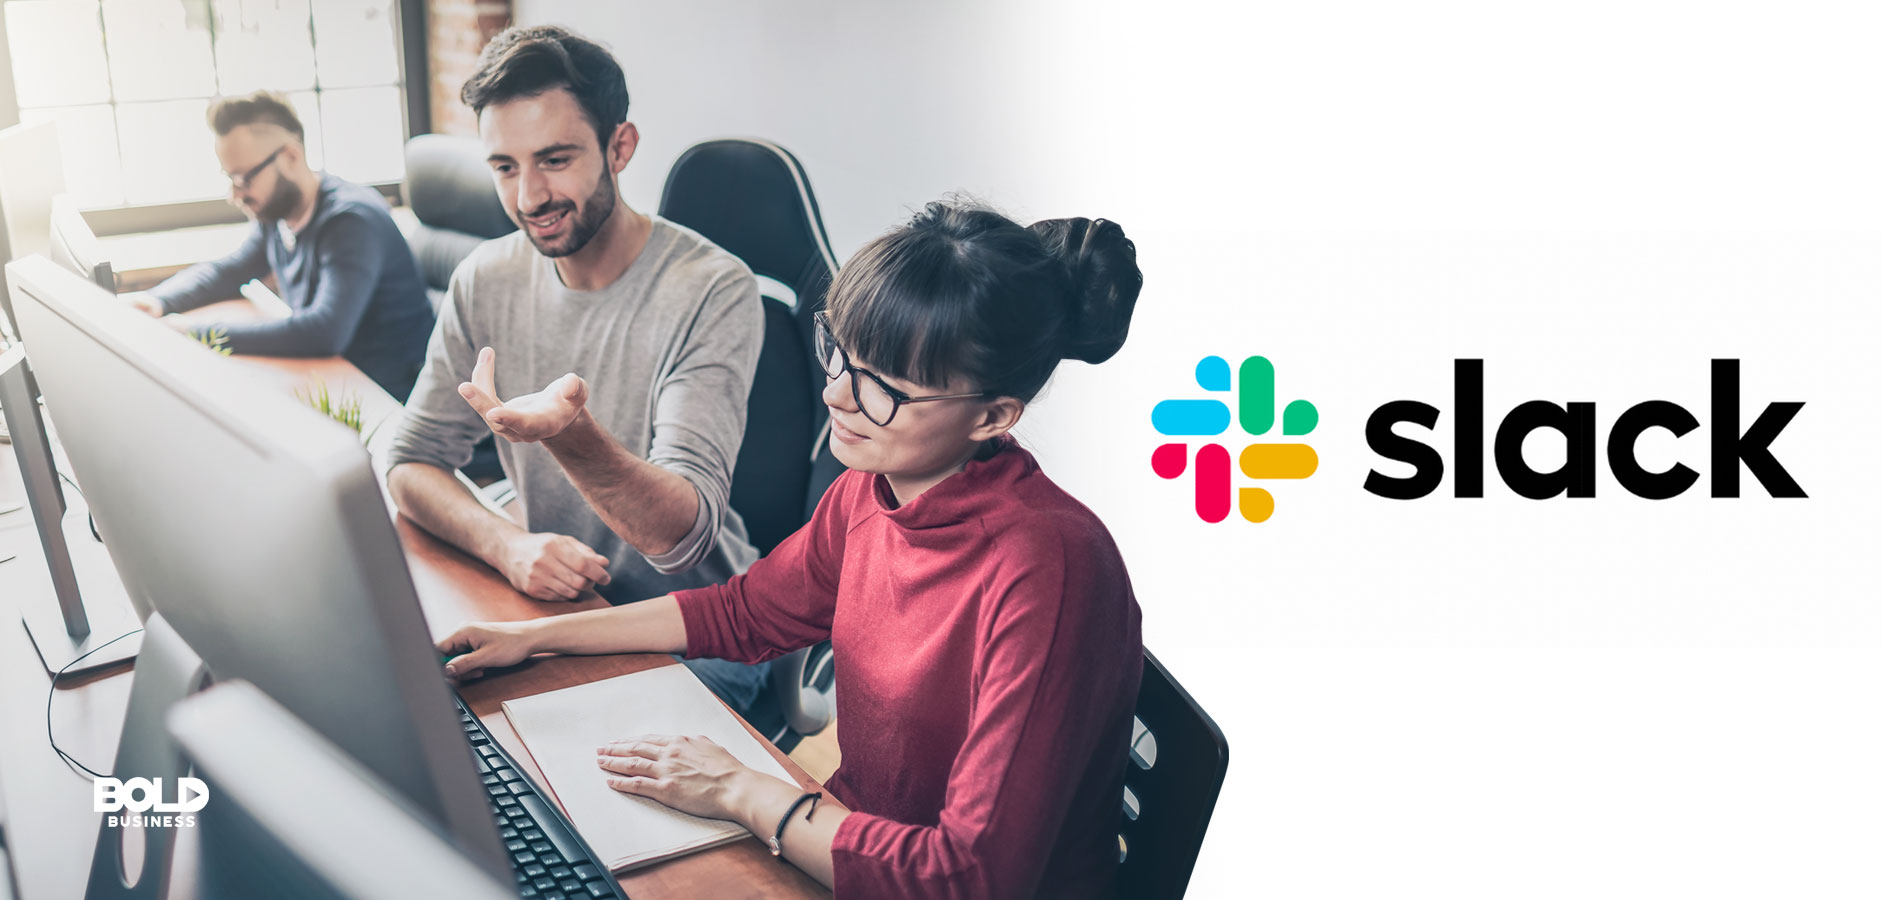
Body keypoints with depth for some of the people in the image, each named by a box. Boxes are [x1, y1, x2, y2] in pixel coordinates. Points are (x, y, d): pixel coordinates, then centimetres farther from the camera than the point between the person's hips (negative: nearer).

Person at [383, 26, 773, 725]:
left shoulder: (714, 292, -18)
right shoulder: (485, 282, -1)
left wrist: (570, 432, -46)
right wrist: (506, 544, -20)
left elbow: (683, 534, -27)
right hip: (553, 601, 6)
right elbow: (410, 463, 0)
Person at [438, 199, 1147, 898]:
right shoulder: (869, 495, -5)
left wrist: (739, 791, -22)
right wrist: (536, 636, 10)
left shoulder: (1045, 572, -31)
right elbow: (743, 614, 14)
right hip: (855, 833, 7)